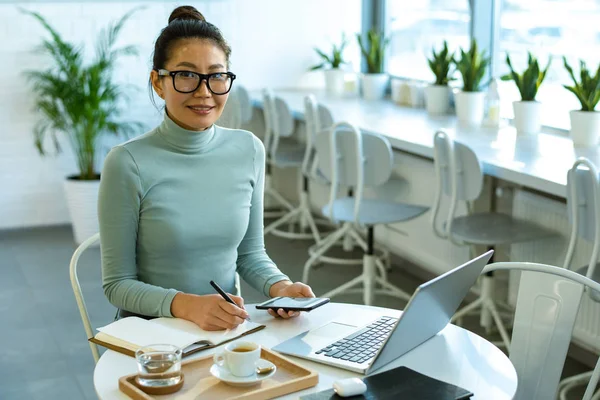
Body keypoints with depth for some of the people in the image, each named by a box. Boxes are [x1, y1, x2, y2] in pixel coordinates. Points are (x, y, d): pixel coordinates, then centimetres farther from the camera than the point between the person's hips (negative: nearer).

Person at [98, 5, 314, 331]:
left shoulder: (250, 150, 0)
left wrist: (279, 286, -9)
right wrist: (185, 305, -23)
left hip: (228, 327, 3)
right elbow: (117, 284, -8)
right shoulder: (128, 163, -13)